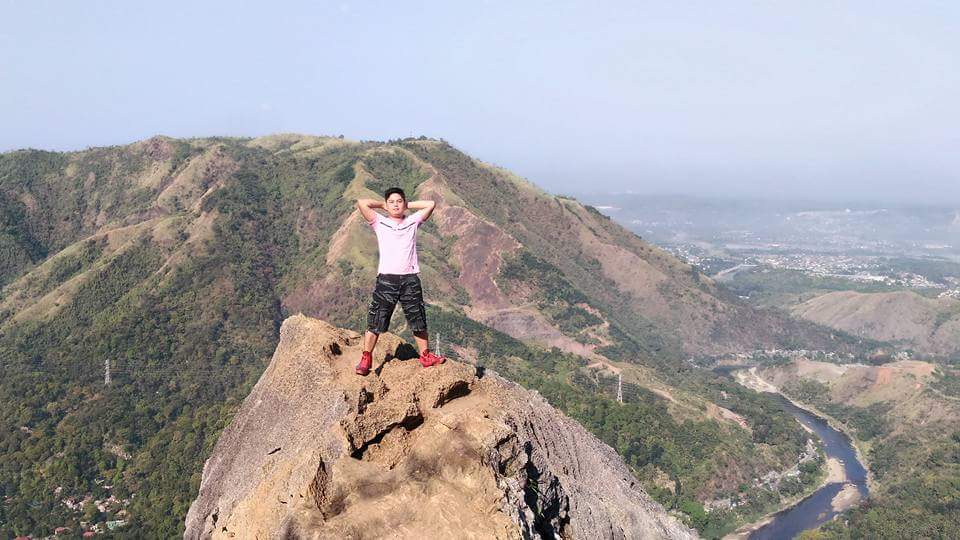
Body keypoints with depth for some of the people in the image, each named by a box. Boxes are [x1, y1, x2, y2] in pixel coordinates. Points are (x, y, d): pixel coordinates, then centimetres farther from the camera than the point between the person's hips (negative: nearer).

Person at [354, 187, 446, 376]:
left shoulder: (413, 221, 14)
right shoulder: (379, 222, 9)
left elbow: (431, 204, 8)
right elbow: (362, 203, -1)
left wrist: (408, 204, 14)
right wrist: (383, 204, 12)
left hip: (410, 278, 2)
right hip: (386, 278, -1)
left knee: (418, 321, 8)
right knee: (375, 322, 0)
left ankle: (426, 355, 20)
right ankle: (366, 359, 9)